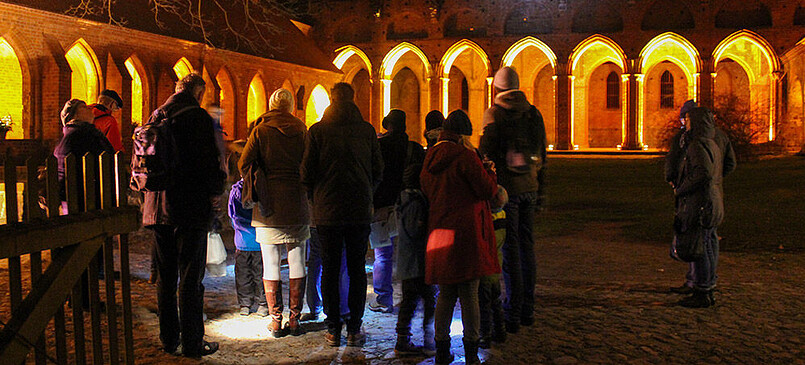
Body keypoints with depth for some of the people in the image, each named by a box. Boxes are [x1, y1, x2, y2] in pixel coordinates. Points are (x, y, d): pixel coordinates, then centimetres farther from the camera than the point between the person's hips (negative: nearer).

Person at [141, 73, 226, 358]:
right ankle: (192, 343, 4)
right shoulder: (198, 117, -9)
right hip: (190, 208, -7)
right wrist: (215, 190, 2)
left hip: (158, 207, 7)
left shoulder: (155, 117, 12)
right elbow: (208, 160, -14)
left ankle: (168, 339, 22)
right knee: (190, 278, -1)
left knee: (165, 276, 14)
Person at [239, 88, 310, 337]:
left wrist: (253, 186, 13)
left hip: (268, 204, -1)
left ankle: (276, 321, 6)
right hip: (297, 203, 1)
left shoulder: (261, 130, -1)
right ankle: (295, 319, 11)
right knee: (297, 264, 7)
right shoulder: (301, 131, 3)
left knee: (271, 265, 4)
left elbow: (243, 163, -5)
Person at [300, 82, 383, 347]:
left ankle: (333, 330, 10)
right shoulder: (367, 131, 0)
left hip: (327, 209, -1)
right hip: (359, 210, 1)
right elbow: (378, 171, 4)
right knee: (357, 268, 8)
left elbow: (307, 171, -4)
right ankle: (354, 330, 10)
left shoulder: (317, 131, -3)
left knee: (330, 268, 7)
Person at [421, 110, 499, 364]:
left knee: (446, 293, 14)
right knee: (469, 294, 2)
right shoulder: (464, 156, -11)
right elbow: (487, 190, -10)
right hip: (466, 233, -6)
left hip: (439, 232, 6)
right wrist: (491, 173, 9)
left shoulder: (430, 159, 11)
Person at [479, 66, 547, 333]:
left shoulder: (494, 113, -5)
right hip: (529, 188, 5)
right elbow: (542, 156, 12)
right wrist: (540, 194, 17)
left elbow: (487, 153, -10)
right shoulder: (534, 114, 10)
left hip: (506, 188, -5)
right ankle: (527, 310, 18)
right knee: (526, 246, 12)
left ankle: (513, 314, 0)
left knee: (510, 249, -2)